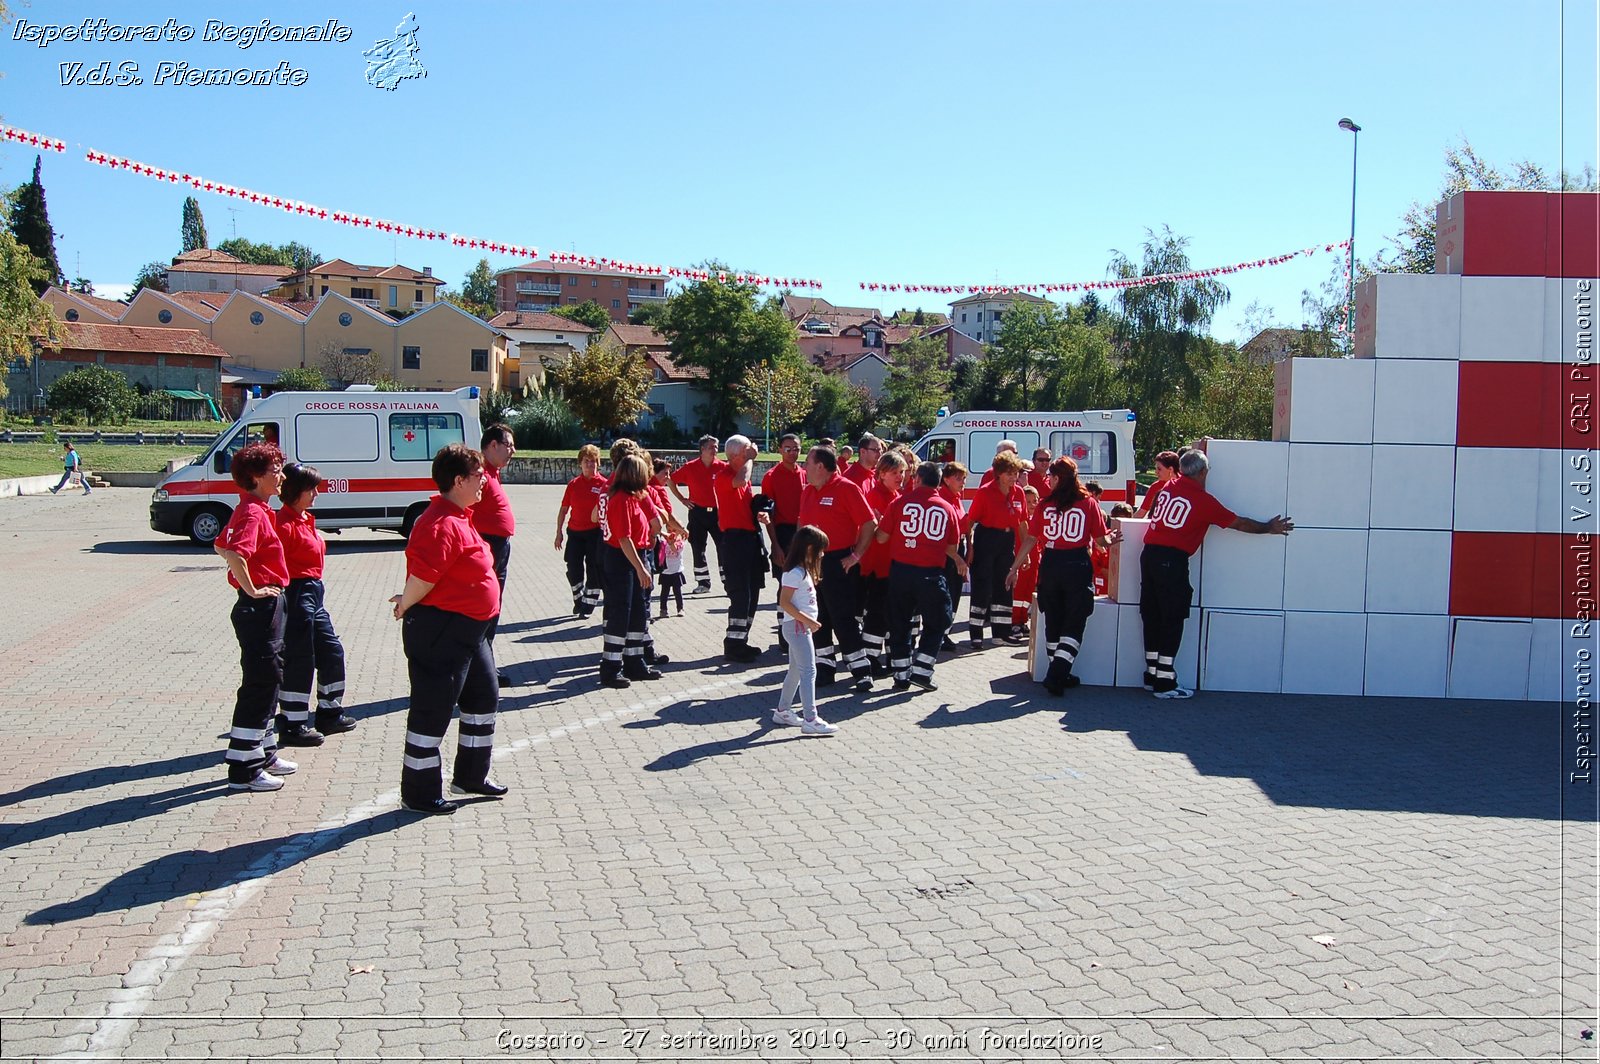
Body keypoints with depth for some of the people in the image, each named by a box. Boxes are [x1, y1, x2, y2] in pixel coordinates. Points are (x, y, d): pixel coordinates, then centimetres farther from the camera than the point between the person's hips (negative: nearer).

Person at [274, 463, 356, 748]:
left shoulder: (306, 520, 14)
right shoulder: (286, 524, -17)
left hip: (314, 593, 10)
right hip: (297, 594, -10)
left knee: (332, 651, 16)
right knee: (299, 660, -2)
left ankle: (329, 714, 29)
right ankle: (292, 726, 7)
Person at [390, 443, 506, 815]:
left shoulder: (459, 518, 12)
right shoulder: (442, 525, -23)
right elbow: (423, 576, -29)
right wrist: (406, 605, -12)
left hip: (469, 630, 11)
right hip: (440, 631, -11)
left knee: (484, 696, 20)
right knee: (432, 710, 0)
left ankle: (471, 776, 34)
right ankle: (418, 794, 13)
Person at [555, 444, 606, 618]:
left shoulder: (603, 484, -4)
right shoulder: (573, 484, 4)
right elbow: (564, 509, 9)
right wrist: (559, 533, 7)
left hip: (595, 532, -3)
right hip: (575, 532, 3)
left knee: (594, 571, 1)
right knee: (573, 570, 7)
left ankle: (587, 606, 13)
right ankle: (579, 601, 28)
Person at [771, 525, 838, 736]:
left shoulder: (804, 570, 13)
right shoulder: (796, 573, -18)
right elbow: (784, 602, -22)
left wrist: (809, 621, 12)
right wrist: (807, 620, -23)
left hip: (801, 626, 10)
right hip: (796, 626, -10)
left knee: (796, 670, 17)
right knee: (808, 671, -11)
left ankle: (782, 711, 27)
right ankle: (810, 720, -12)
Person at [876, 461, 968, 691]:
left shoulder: (900, 502, 0)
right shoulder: (948, 509, 4)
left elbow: (882, 537, 1)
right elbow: (951, 547, 9)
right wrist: (958, 560, 30)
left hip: (900, 569, 1)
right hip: (931, 574, -1)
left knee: (899, 622, 13)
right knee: (936, 621, 15)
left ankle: (901, 674, 15)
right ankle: (921, 670, 5)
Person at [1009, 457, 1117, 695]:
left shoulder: (1044, 505, -1)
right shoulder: (1089, 503, -3)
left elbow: (1031, 539, -1)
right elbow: (1101, 540, -1)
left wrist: (1015, 568, 7)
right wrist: (1111, 539, 23)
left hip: (1050, 566, 2)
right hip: (1078, 566, -2)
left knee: (1053, 623, 15)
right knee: (1074, 624, 4)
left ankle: (1058, 675, 23)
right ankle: (1057, 675, -7)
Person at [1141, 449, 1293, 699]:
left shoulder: (1170, 486, 11)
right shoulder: (1204, 500, -4)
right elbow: (1239, 523, 5)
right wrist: (1269, 528, 23)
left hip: (1149, 554, 7)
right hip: (1172, 560, -7)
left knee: (1152, 615, 12)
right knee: (1172, 619, -2)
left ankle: (1152, 674, 20)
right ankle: (1164, 682, -2)